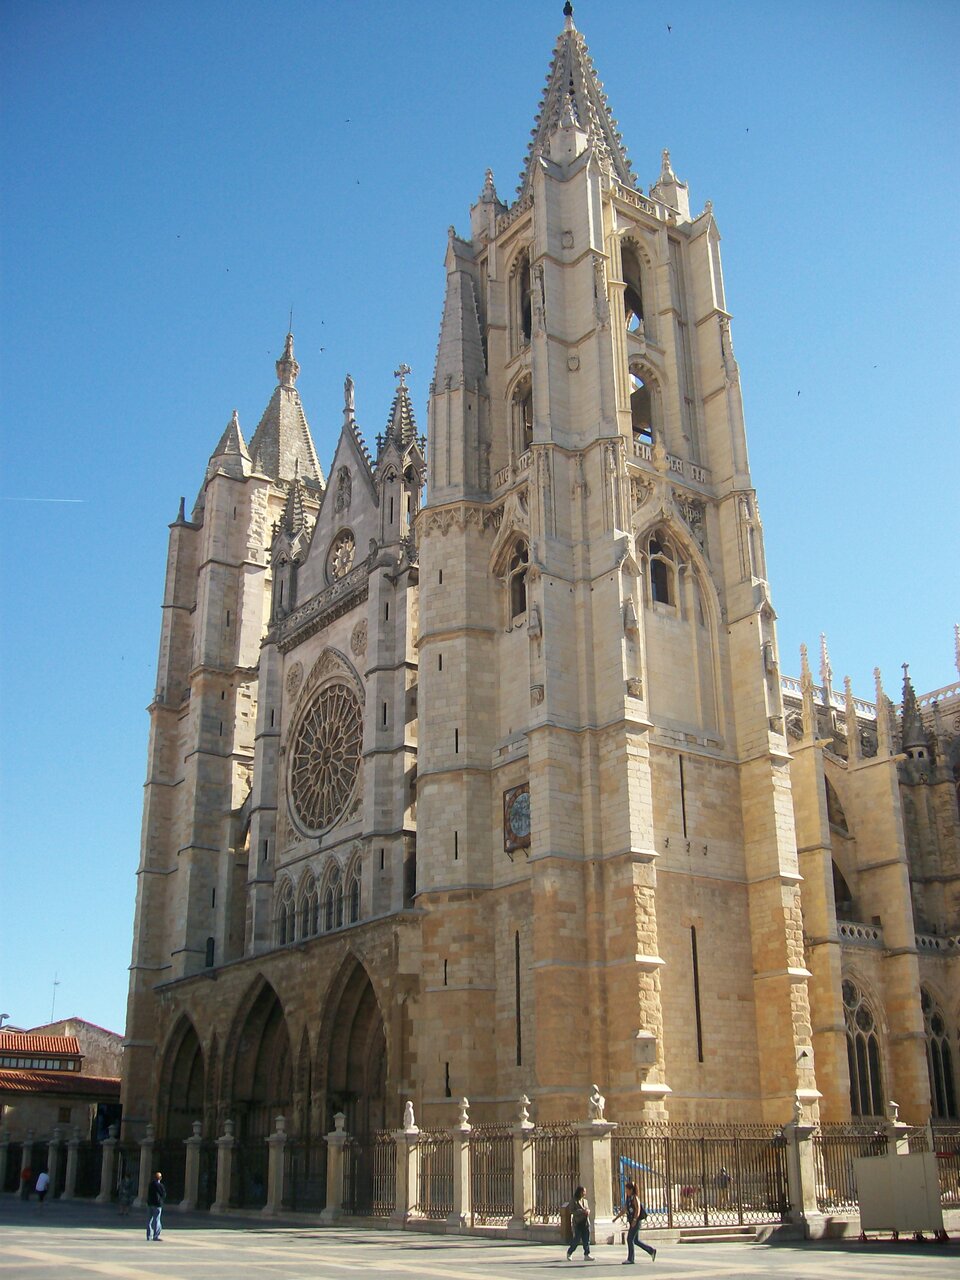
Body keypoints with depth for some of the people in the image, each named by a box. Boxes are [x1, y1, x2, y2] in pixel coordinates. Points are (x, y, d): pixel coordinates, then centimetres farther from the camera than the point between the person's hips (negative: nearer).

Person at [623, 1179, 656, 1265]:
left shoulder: (635, 1198, -12)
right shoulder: (628, 1198, 12)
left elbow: (638, 1209, -18)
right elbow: (625, 1209, 17)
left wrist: (634, 1220, -25)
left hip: (636, 1221, -9)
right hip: (631, 1221, 9)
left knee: (630, 1239, -7)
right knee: (636, 1240, 12)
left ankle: (630, 1259, -1)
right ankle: (652, 1251, 22)